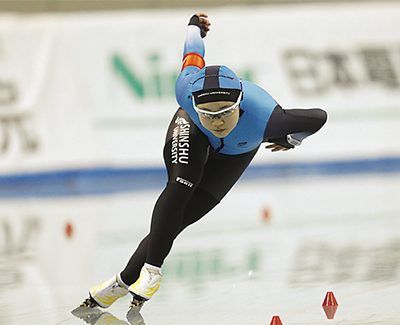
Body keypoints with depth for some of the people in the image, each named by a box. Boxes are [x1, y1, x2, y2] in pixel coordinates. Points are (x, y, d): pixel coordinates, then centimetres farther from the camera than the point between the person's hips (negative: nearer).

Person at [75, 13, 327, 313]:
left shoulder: (264, 120, -47)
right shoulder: (187, 90, -40)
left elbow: (319, 117, -31)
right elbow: (194, 52, -18)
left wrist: (291, 140, -11)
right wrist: (195, 25, 5)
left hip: (236, 152, 0)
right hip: (191, 131, 0)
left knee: (184, 214, -9)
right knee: (180, 187, -27)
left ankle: (125, 281, -2)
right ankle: (152, 268, -15)